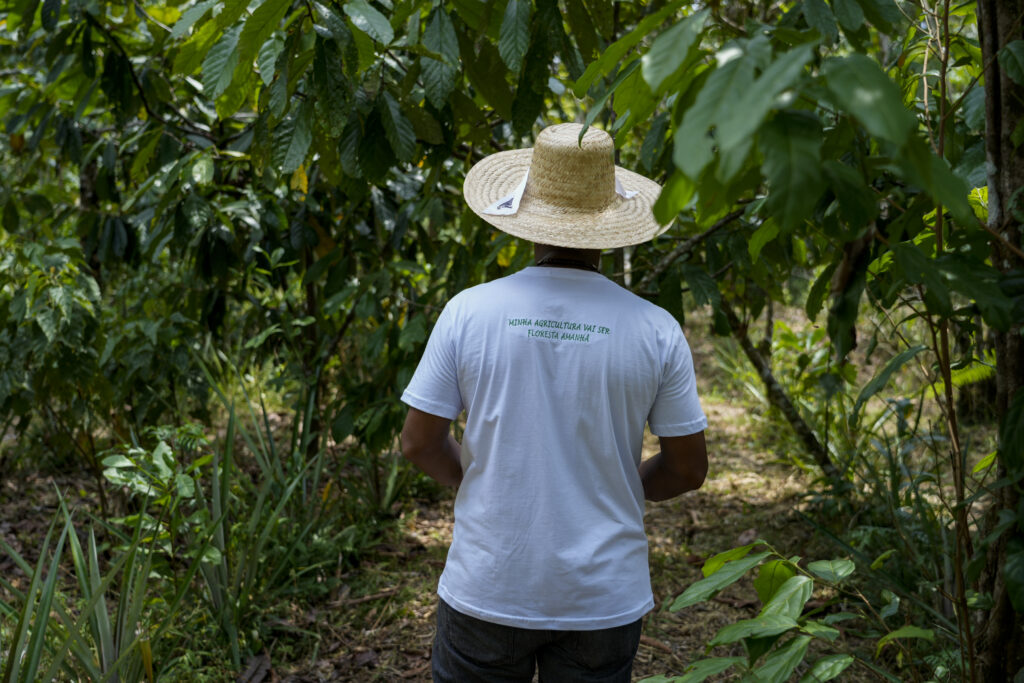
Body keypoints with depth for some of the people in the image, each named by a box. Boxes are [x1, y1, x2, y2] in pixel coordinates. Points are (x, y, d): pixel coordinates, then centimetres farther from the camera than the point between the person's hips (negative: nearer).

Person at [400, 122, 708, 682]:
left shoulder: (468, 312, -11)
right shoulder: (656, 331, -10)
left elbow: (419, 443, -5)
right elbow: (688, 468, -3)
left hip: (488, 590, 0)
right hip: (603, 598, 1)